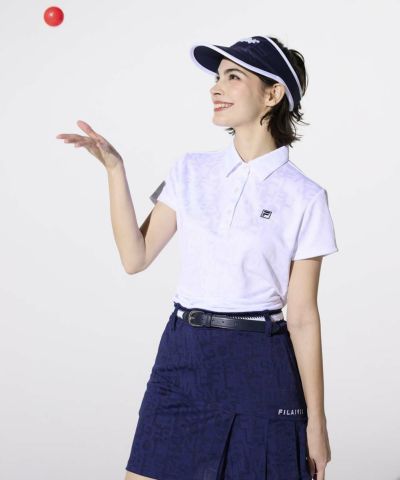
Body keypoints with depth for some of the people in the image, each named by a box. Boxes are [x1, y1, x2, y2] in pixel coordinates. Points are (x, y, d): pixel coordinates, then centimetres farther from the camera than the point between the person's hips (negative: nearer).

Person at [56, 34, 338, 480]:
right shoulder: (190, 170, 7)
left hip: (259, 367, -3)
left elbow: (302, 317, -4)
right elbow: (135, 257, 3)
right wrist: (114, 168, -4)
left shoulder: (304, 197, -4)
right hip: (182, 358, 3)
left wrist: (316, 421, -4)